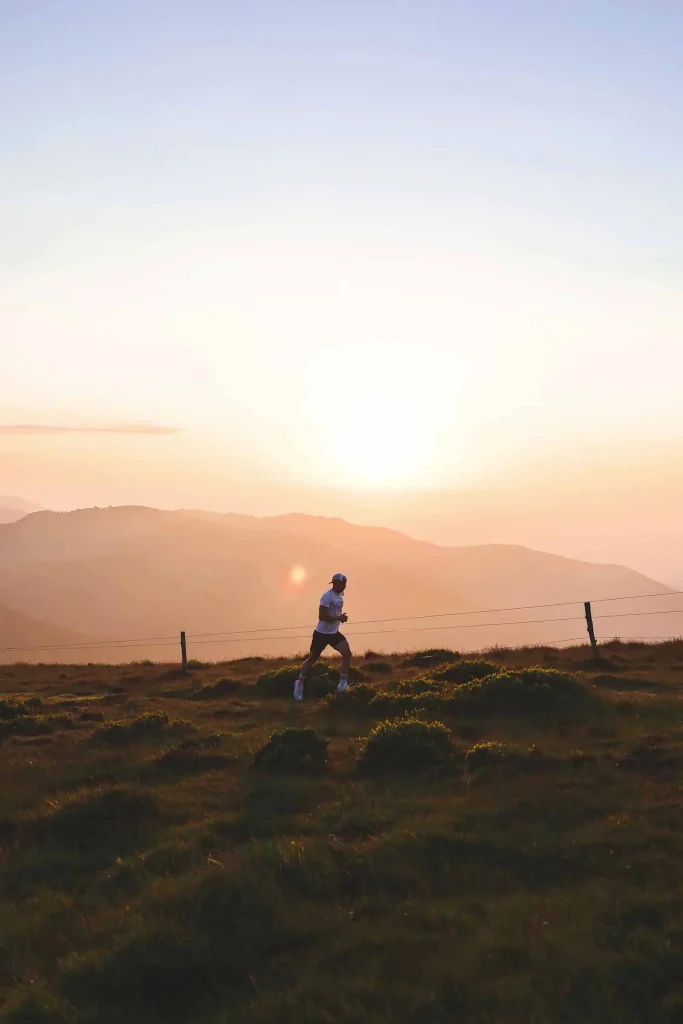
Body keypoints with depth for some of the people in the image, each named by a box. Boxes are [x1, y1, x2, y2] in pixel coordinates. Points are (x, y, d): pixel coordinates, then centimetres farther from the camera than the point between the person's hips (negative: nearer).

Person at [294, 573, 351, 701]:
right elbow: (322, 616, -28)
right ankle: (299, 684, 23)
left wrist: (341, 618, 7)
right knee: (312, 658, 6)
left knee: (347, 653, -11)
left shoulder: (340, 595, 7)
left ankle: (343, 684, -8)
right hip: (321, 633, -7)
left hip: (334, 633, 7)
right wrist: (338, 618, -28)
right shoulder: (327, 596, -20)